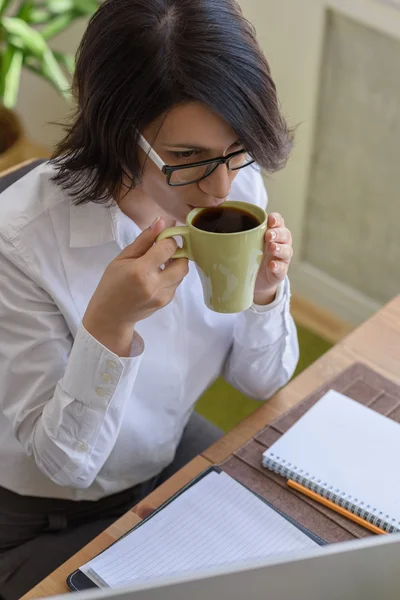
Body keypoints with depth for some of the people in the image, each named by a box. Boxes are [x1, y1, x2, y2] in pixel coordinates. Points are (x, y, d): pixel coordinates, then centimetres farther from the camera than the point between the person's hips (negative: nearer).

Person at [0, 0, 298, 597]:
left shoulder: (238, 187, -16)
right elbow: (61, 461, -24)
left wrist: (266, 294, -25)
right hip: (49, 522, -4)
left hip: (174, 454, 5)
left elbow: (260, 381, -4)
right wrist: (108, 323, -40)